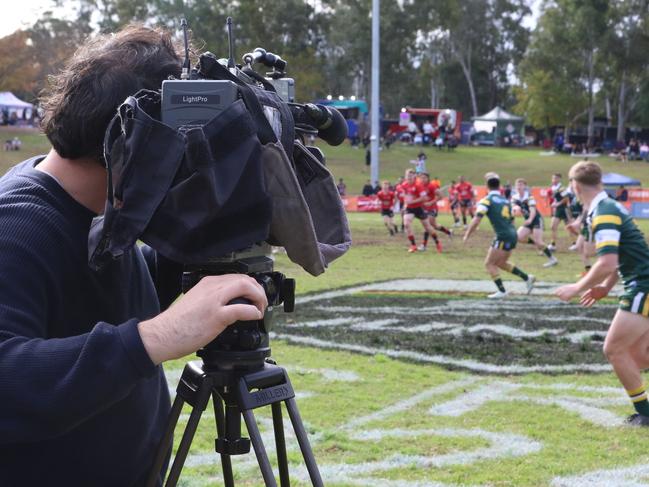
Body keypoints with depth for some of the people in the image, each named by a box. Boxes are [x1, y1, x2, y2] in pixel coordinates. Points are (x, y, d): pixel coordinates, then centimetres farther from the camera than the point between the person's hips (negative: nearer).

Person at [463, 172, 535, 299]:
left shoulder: (487, 201, -6)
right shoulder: (505, 200, 17)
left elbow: (476, 220, -13)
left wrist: (467, 235, -4)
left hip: (503, 237, -8)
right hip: (512, 235, 8)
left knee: (489, 263, 3)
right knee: (500, 263, 23)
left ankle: (501, 291, 0)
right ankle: (527, 278, 22)